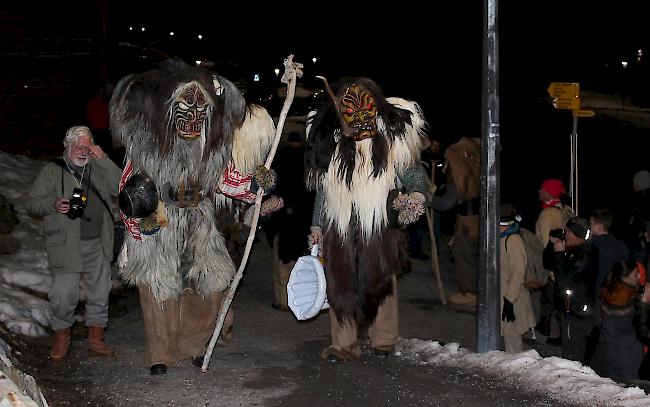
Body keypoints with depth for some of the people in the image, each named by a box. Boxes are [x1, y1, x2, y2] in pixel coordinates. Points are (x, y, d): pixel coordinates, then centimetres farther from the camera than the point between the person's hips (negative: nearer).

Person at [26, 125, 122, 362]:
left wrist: (103, 161, -10)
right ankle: (61, 337, 17)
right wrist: (53, 204, -14)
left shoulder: (99, 170, 11)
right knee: (64, 294, -4)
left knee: (99, 292, 10)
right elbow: (32, 203, 6)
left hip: (98, 245, 3)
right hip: (66, 246, -3)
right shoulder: (52, 171, 4)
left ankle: (96, 338, 25)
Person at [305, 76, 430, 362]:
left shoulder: (391, 138, -2)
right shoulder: (330, 142, 7)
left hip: (380, 224, -2)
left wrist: (417, 194, -19)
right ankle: (344, 344, 9)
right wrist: (317, 225, 15)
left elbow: (414, 175, 3)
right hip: (339, 227, 2)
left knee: (380, 280, 7)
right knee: (340, 282, 0)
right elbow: (322, 189, 16)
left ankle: (383, 340, 22)